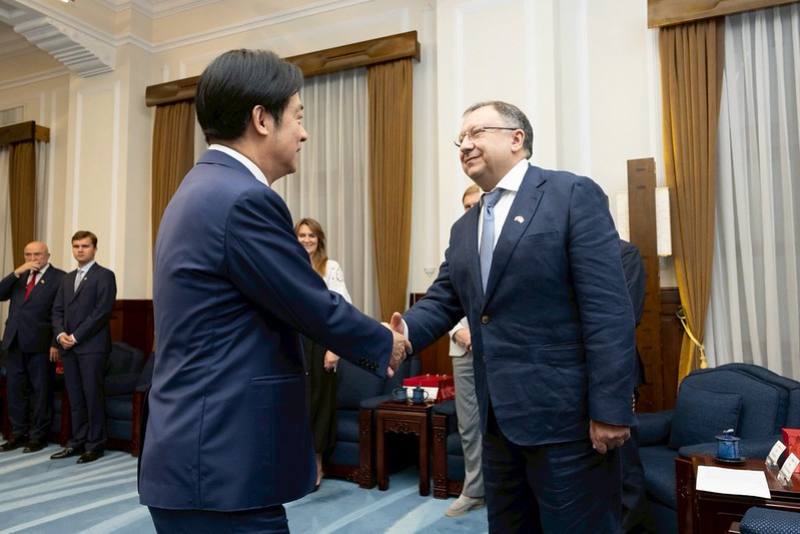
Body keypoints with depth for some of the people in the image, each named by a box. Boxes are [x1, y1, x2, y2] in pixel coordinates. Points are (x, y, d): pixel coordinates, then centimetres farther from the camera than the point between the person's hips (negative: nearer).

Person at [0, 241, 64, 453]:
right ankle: (19, 433, 24)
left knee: (40, 390, 4)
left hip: (39, 343, -6)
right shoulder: (19, 276, 15)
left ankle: (38, 436, 14)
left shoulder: (59, 277, -5)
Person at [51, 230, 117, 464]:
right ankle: (77, 442, 17)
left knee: (93, 395, -3)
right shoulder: (68, 278, 20)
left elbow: (102, 311, -12)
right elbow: (57, 309, 15)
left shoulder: (104, 276, -3)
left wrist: (76, 336, -14)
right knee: (74, 397, 9)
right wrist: (60, 334, -4)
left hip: (92, 346, -6)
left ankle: (95, 444, 6)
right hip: (69, 346, 6)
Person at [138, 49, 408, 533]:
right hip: (222, 465, -10)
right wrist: (385, 344, 4)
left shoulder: (204, 189, 11)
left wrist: (368, 341, 15)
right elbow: (318, 308, -14)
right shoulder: (244, 199, -21)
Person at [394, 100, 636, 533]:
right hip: (499, 418, 7)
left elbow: (608, 308, -14)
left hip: (565, 414, -7)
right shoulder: (464, 228, 15)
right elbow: (442, 302, 9)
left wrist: (610, 408, -18)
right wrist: (403, 331, -13)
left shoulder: (573, 195, -8)